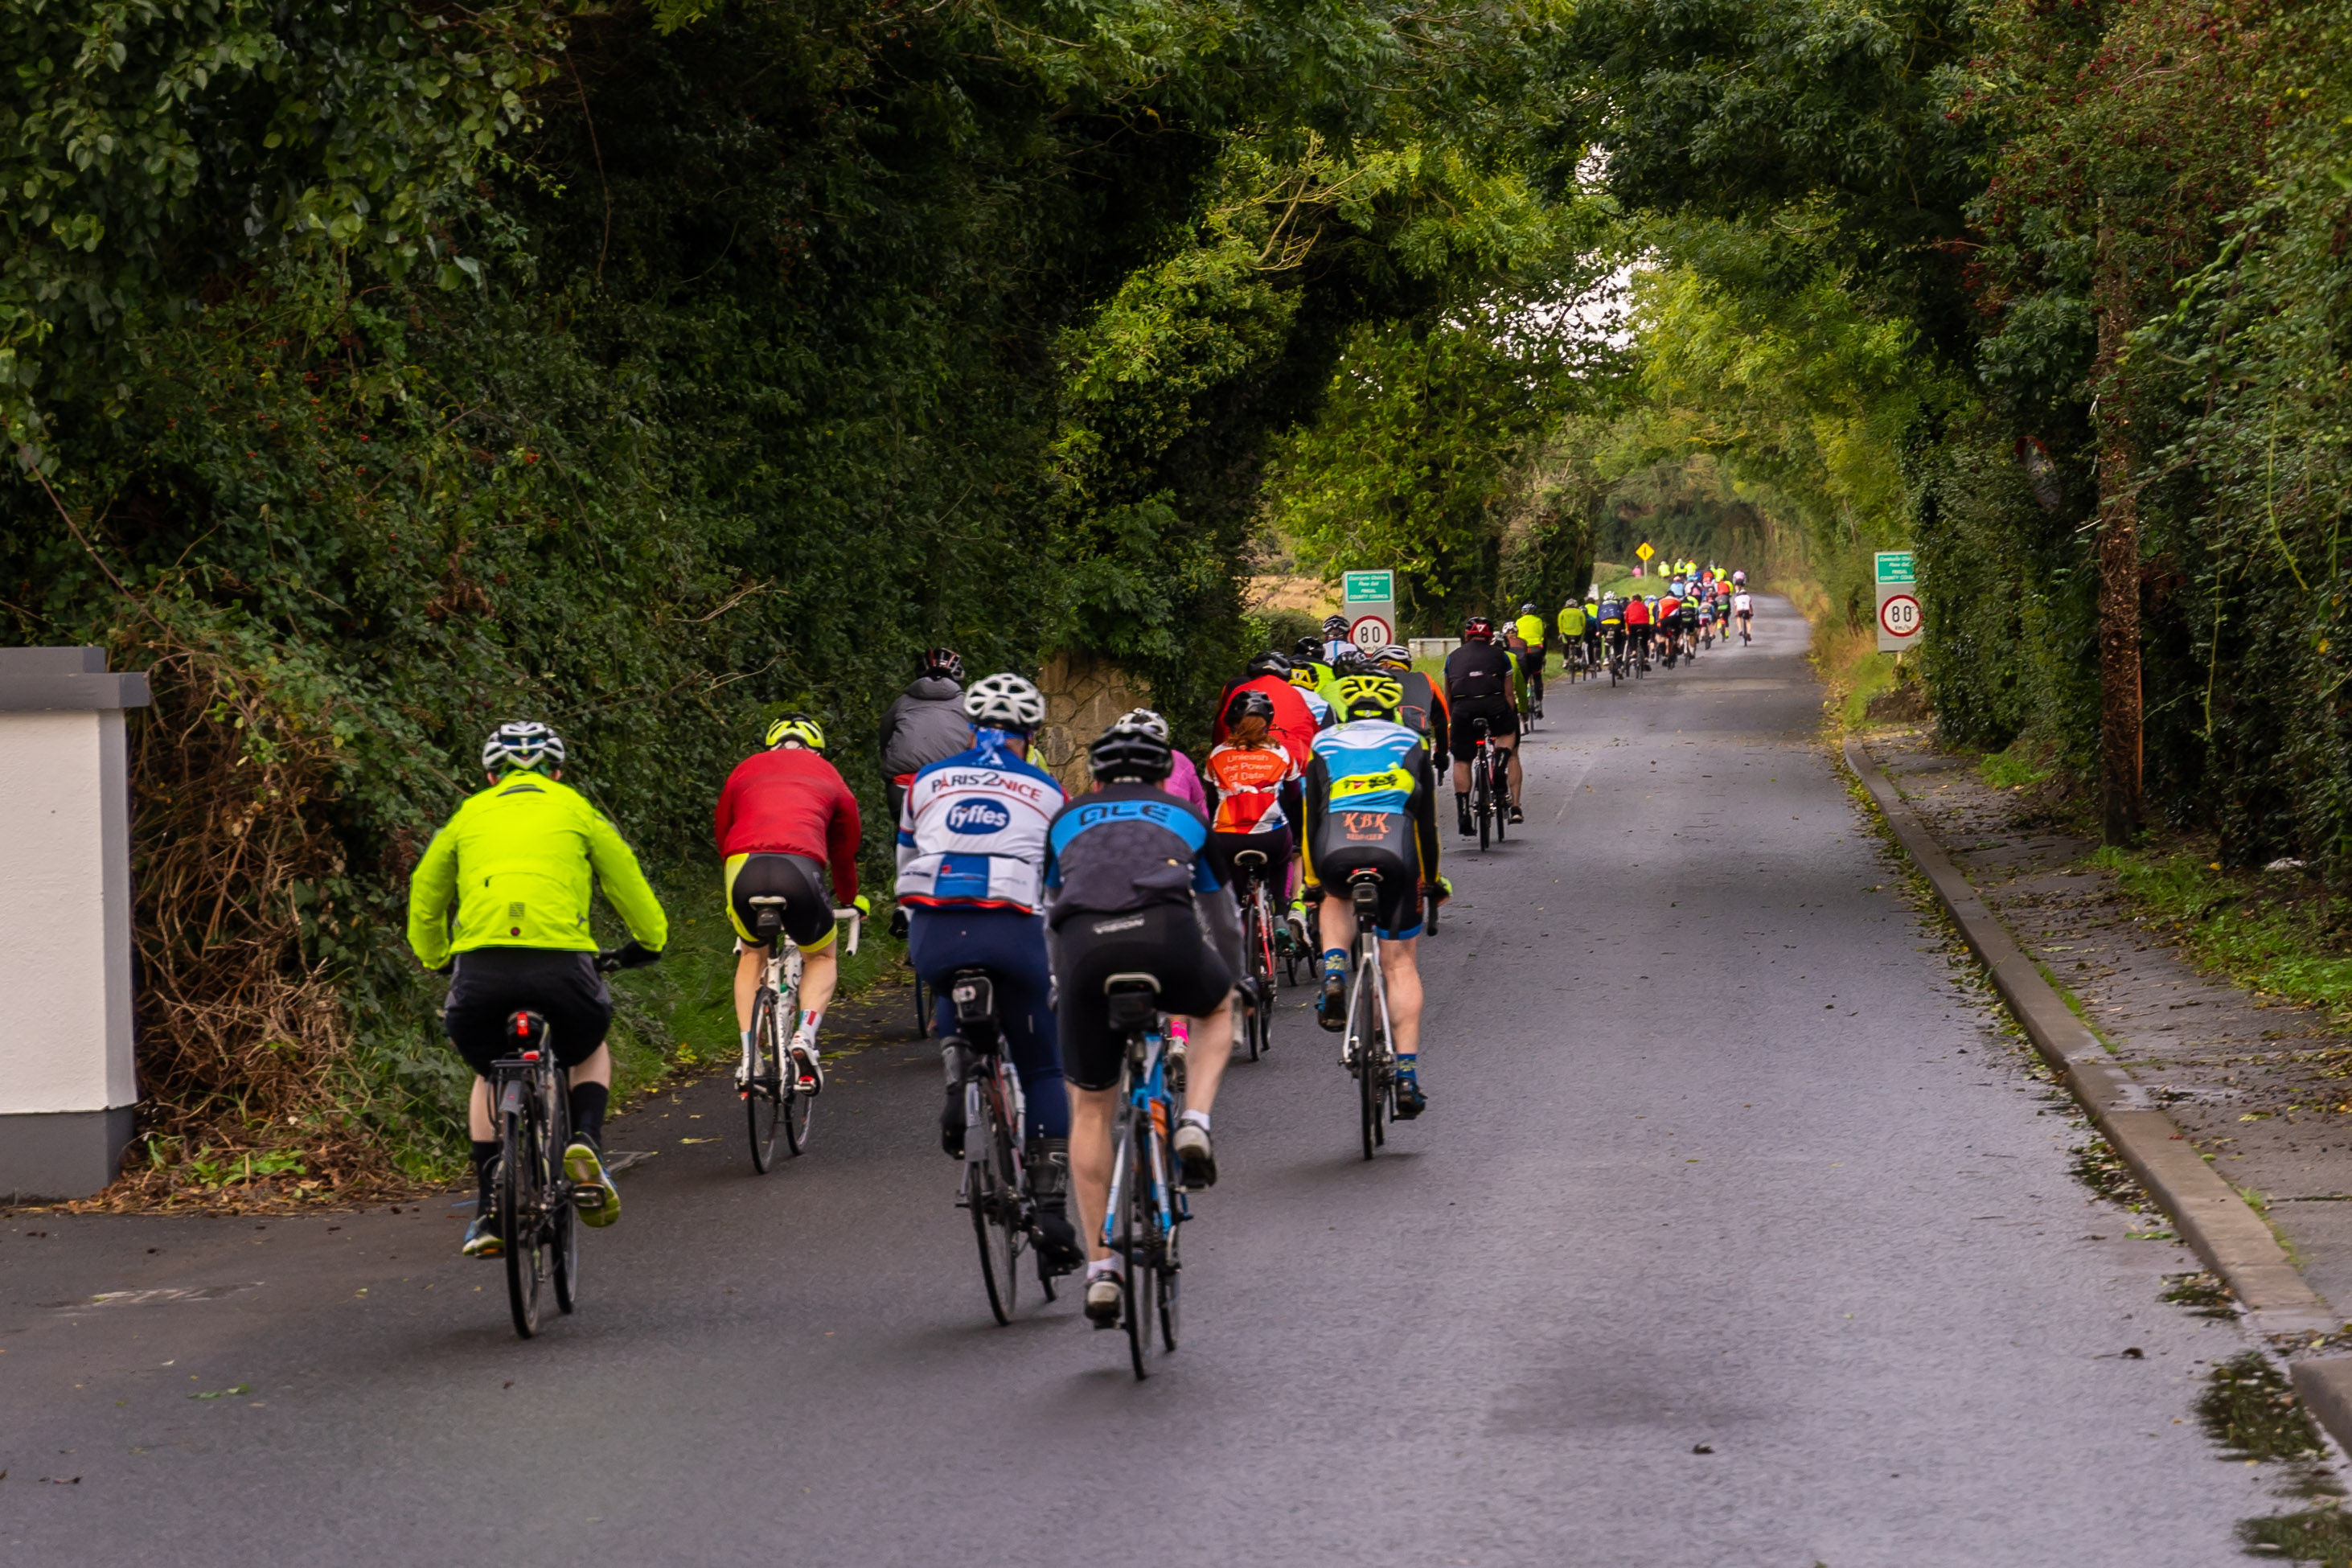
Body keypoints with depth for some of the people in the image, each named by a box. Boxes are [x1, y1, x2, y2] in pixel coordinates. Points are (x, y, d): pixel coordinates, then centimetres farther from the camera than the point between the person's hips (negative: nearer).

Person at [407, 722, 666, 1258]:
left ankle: (489, 1213, 17)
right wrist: (648, 943, 42)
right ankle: (585, 1142, 3)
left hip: (480, 966, 1)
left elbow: (424, 901, 32)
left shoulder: (469, 815, 24)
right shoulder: (575, 810, 20)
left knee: (488, 1076, 28)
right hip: (560, 962, -1)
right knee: (590, 1054, 31)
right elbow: (628, 886, 25)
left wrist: (436, 960, 48)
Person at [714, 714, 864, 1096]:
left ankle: (749, 1055, 15)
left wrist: (733, 901, 54)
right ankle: (804, 1039, 0)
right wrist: (850, 899, 55)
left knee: (752, 953, 30)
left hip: (743, 867, 1)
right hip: (800, 869, -1)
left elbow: (722, 833, 39)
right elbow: (845, 850, 36)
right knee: (821, 957, 26)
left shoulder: (746, 770, 31)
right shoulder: (829, 777, 28)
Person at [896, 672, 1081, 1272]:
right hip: (1012, 933, -1)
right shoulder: (1045, 791, 16)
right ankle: (1050, 1206, 3)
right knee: (1041, 1071, 13)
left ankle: (959, 1083, 9)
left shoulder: (928, 782, 19)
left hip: (933, 935, 2)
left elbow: (906, 866, 27)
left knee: (952, 996, 38)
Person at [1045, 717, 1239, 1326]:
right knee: (1216, 1009, 35)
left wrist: (1064, 990, 57)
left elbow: (1052, 916, 42)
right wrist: (1228, 985, 59)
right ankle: (1194, 1127, 11)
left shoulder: (1067, 820, 33)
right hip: (1168, 936, -1)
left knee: (1091, 1110, 16)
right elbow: (1223, 920, 42)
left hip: (1086, 947, 1)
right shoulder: (1184, 816, 32)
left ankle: (1100, 1270, 12)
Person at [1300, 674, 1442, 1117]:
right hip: (1394, 854, -1)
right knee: (1400, 965, 10)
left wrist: (1312, 880, 35)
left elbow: (1312, 817, 25)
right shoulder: (1411, 745, 23)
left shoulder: (1325, 746, 23)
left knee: (1337, 898, 38)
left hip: (1337, 853, 1)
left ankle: (1333, 977, 10)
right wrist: (1431, 878, 35)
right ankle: (1407, 1074, 0)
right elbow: (1427, 821, 24)